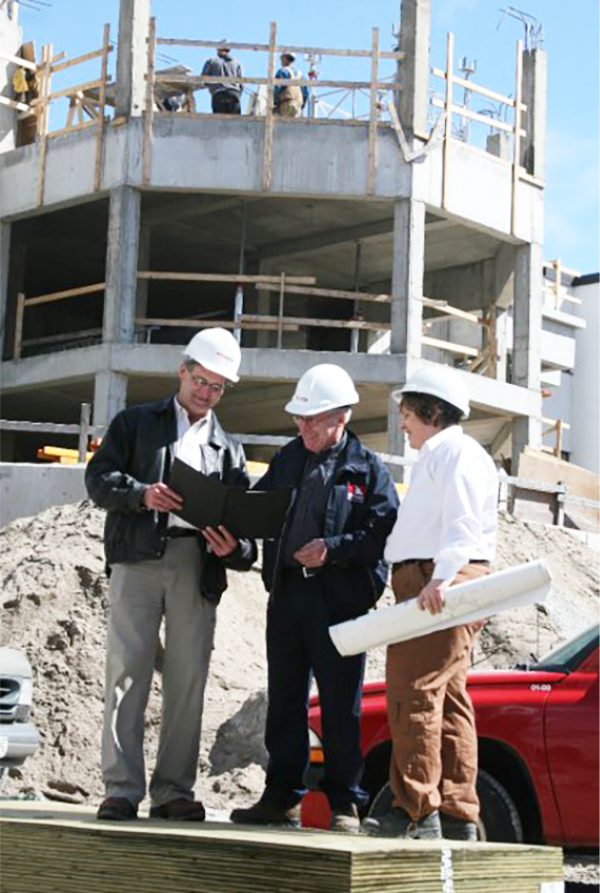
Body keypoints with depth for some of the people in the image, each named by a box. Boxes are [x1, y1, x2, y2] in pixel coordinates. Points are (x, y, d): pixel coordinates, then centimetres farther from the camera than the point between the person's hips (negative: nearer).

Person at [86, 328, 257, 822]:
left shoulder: (228, 448, 22)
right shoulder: (136, 423, 16)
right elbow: (99, 477, 5)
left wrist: (234, 548, -8)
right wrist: (141, 494, -14)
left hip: (197, 567, 2)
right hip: (139, 558, -2)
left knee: (188, 679, 0)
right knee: (128, 671, -8)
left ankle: (174, 791, 5)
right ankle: (122, 790, -7)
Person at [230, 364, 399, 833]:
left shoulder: (368, 469, -1)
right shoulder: (288, 459, 15)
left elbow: (382, 532, -9)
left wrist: (333, 548, -19)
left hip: (340, 598, -5)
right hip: (287, 592, 5)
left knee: (341, 706, 0)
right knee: (285, 700, 9)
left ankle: (345, 803, 8)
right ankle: (282, 797, 18)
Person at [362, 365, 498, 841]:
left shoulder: (455, 450, -6)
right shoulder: (437, 455, 28)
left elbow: (462, 524, -20)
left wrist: (441, 578, -30)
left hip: (441, 586, -11)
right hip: (430, 585, 11)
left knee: (414, 694, -13)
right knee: (448, 701, 9)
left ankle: (417, 812, -15)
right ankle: (458, 814, 11)